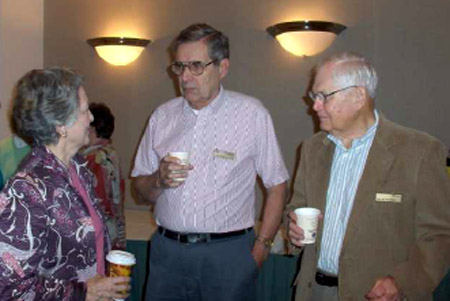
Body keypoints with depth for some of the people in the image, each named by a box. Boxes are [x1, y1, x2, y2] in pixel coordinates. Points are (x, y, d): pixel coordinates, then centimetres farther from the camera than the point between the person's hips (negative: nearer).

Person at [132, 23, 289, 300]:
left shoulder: (252, 114, -5)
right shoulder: (163, 115, 6)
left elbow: (277, 185, -3)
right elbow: (142, 188, 11)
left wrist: (261, 248, -6)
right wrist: (159, 180, -10)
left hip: (228, 255, -3)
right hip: (167, 250, 3)